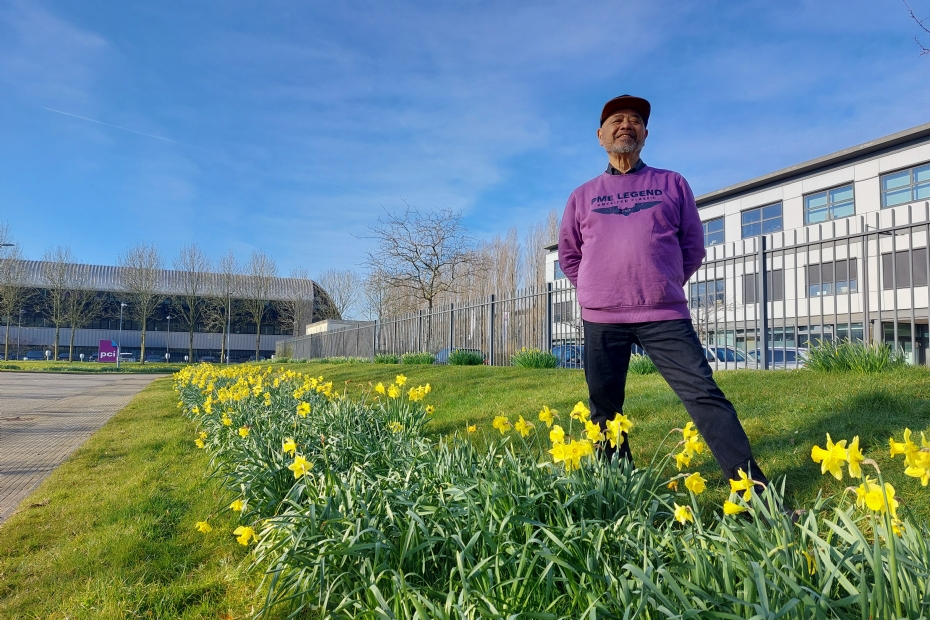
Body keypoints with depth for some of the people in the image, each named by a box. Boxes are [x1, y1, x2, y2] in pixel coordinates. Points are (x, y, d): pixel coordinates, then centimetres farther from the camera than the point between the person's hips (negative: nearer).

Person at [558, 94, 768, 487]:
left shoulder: (673, 184, 11)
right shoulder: (582, 196, 13)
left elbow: (693, 246, 14)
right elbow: (568, 255, 19)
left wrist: (664, 285, 9)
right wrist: (596, 290, 10)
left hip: (665, 315, -1)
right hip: (601, 318, 2)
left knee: (704, 395, -8)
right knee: (604, 410, 7)